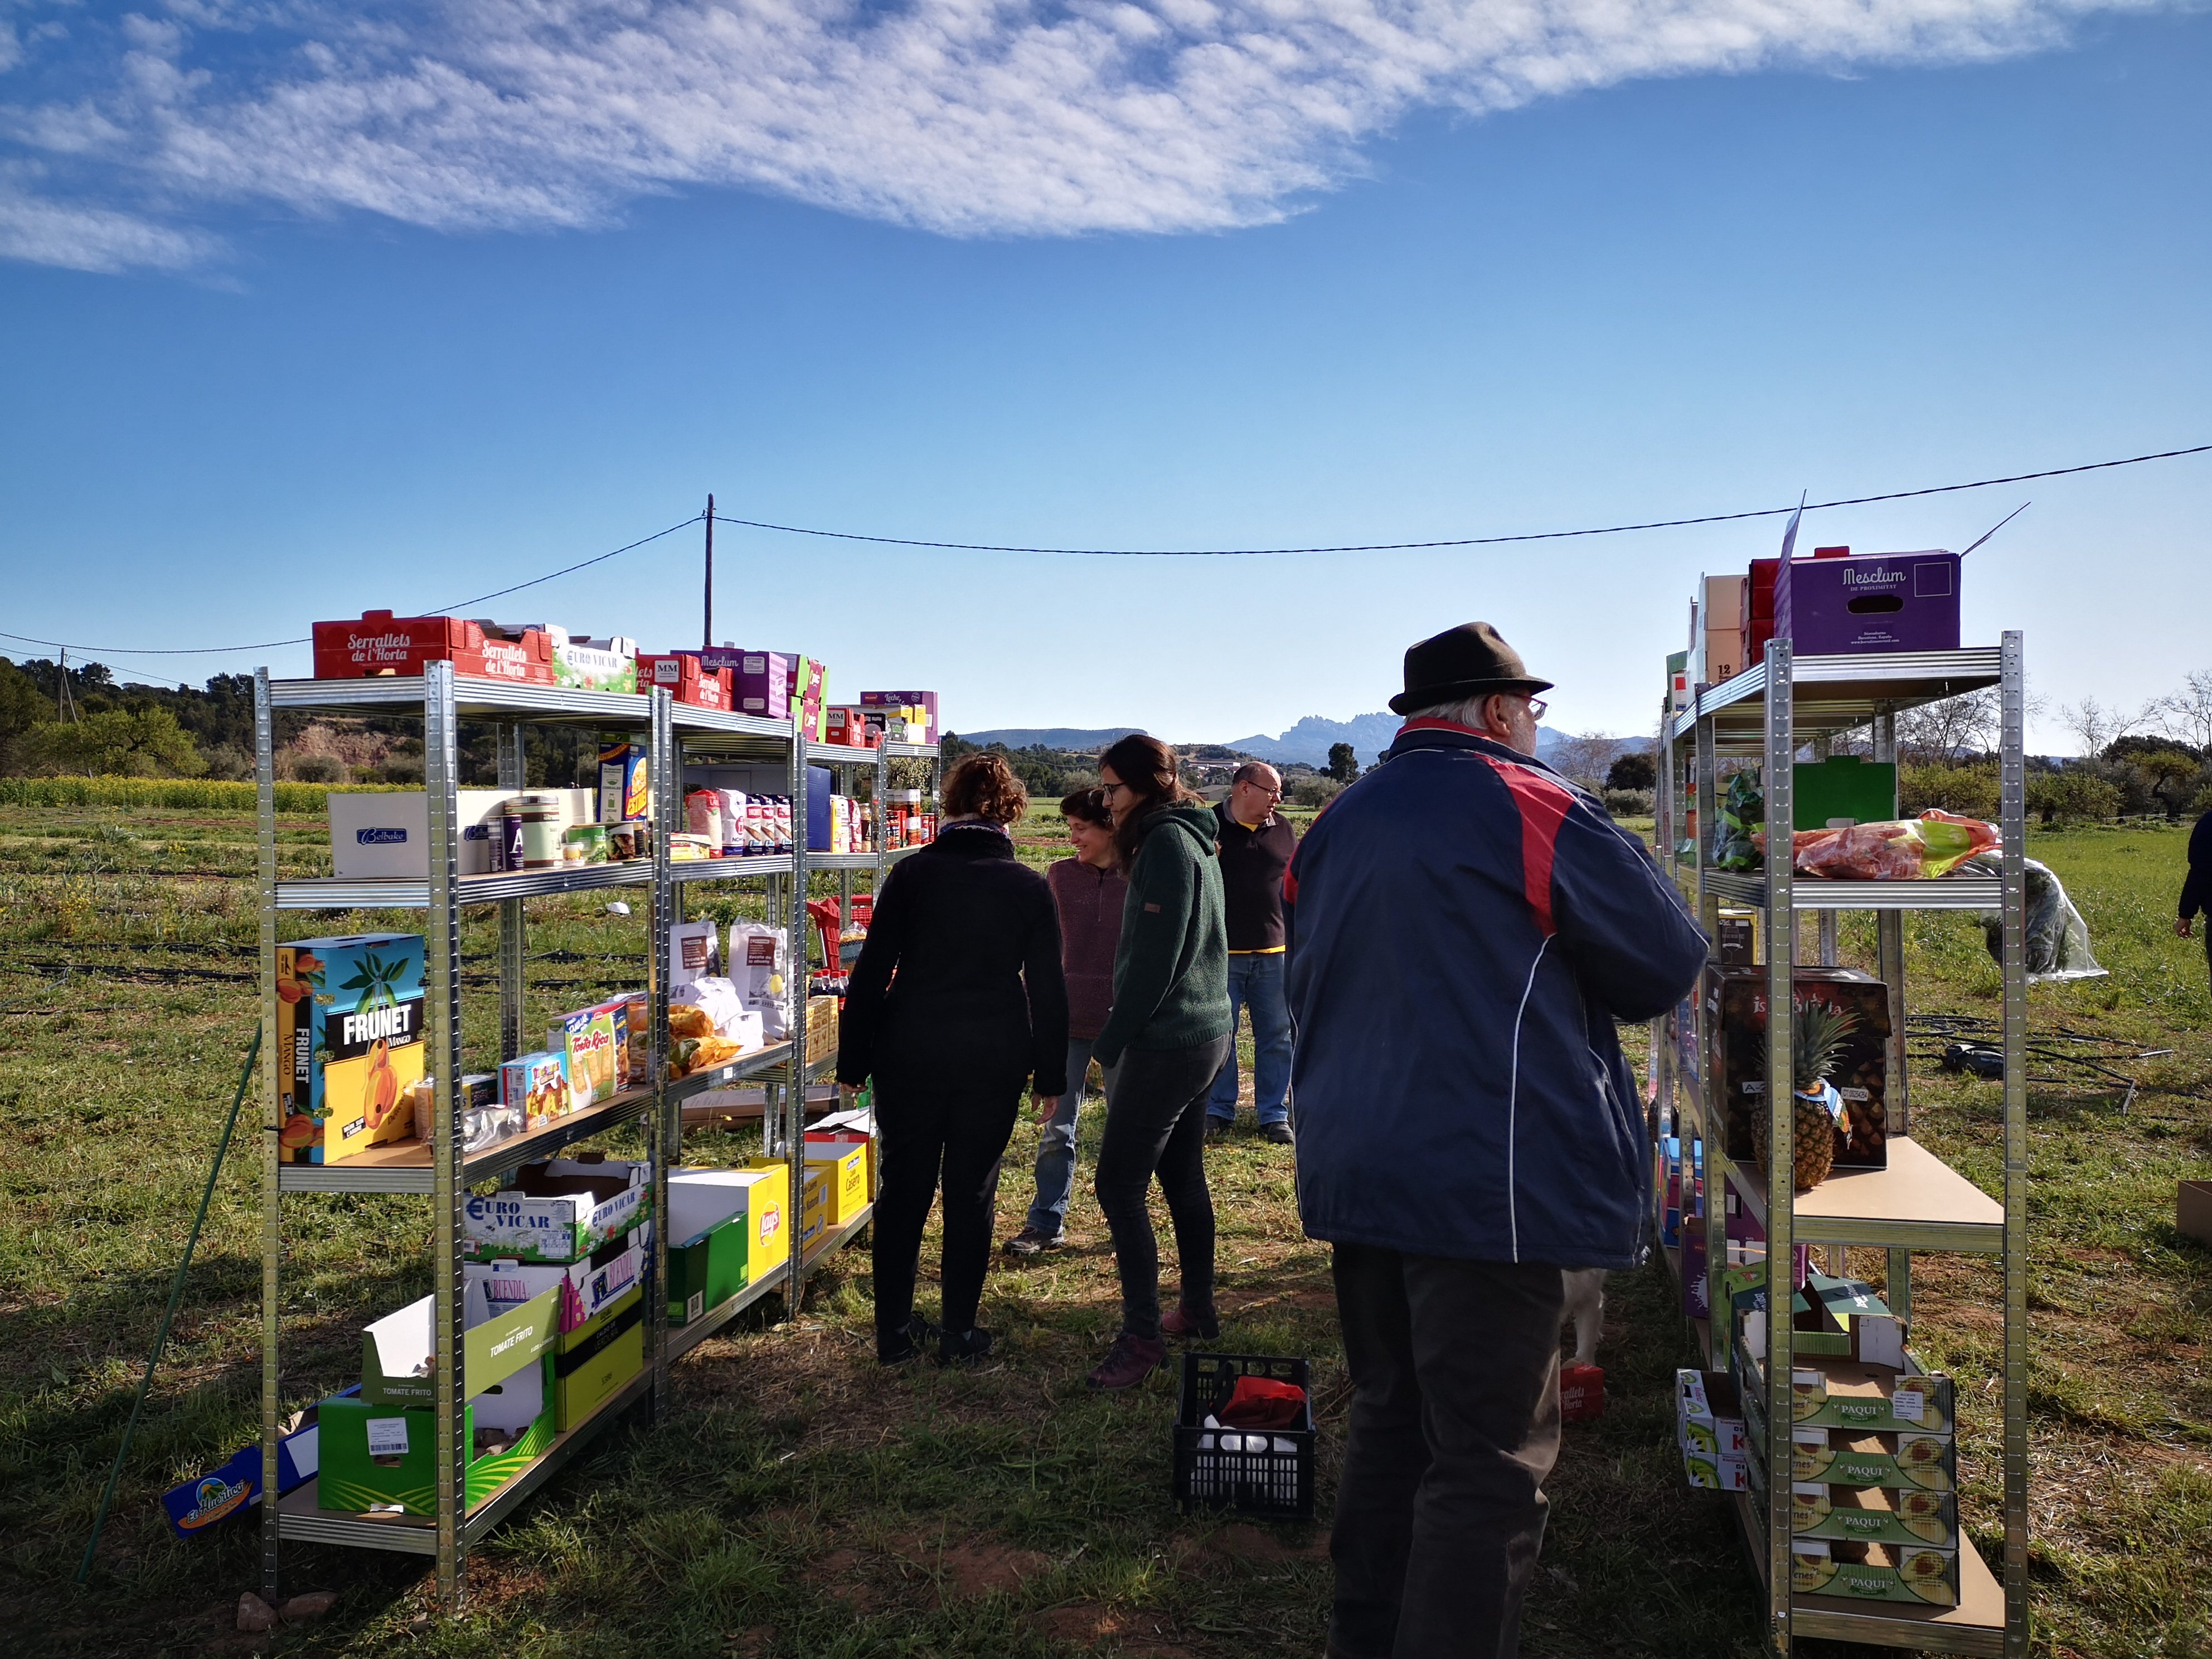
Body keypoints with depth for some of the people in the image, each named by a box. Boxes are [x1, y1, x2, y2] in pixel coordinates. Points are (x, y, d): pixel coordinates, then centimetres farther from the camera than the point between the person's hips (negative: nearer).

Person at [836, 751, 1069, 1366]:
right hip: (995, 1060, 0)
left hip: (910, 1056, 0)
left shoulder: (912, 874, -2)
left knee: (902, 1191, 11)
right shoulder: (1030, 887, 0)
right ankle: (960, 1332, 17)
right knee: (972, 1194, 11)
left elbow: (871, 973, -2)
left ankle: (894, 1332, 18)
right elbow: (1048, 989, 2)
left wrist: (854, 1060, 4)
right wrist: (1050, 1075, 9)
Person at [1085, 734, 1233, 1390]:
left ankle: (1142, 1337, -2)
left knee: (1119, 1186, -7)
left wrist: (1111, 1041, -12)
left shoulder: (1166, 842, -15)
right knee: (1183, 1177, 17)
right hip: (1204, 1033, 10)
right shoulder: (1195, 841, 15)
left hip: (1167, 1041, -10)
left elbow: (1154, 958, -20)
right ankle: (1197, 1311, 28)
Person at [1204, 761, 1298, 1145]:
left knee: (1276, 1037, 8)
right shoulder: (1208, 827, -3)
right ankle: (1218, 1112, 18)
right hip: (1220, 954, -3)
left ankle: (1274, 1114, 19)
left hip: (1274, 954, 3)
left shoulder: (1283, 830, 9)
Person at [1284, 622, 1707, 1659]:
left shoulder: (1334, 827, 11)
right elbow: (1668, 963, -2)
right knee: (1488, 1464, 2)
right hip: (1486, 1183, -7)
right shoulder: (1530, 807, -10)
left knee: (1388, 1423, 20)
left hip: (1355, 1174, 8)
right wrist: (1556, 979, 16)